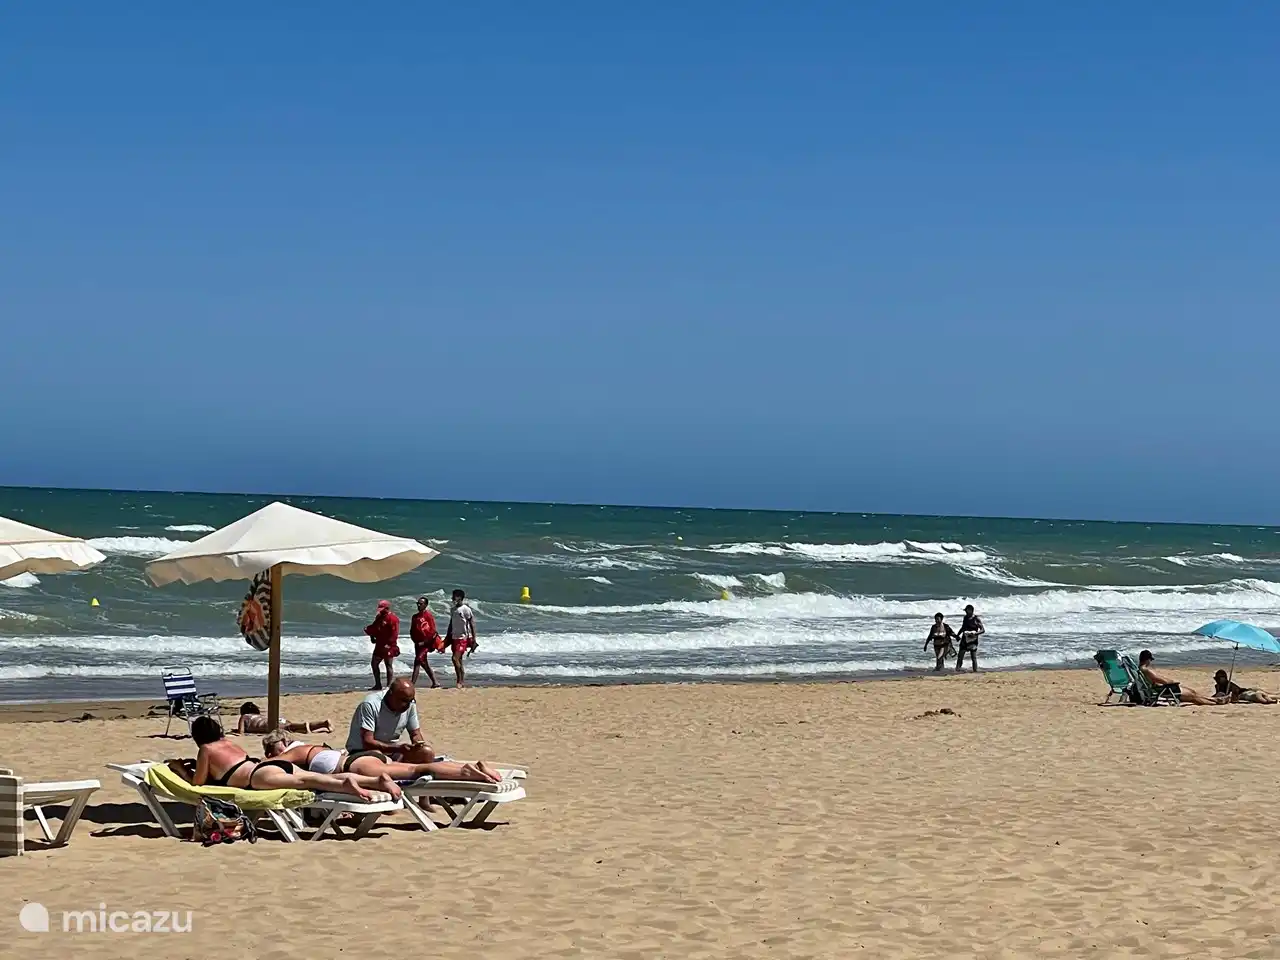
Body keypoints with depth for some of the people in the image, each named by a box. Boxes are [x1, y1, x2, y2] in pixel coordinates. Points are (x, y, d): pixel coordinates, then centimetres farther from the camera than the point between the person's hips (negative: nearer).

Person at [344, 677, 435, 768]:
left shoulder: (410, 705, -5)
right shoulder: (370, 705, -22)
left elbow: (415, 734, 5)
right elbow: (367, 743, -26)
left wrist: (418, 744, -20)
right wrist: (398, 748, -37)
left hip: (392, 753, 6)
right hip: (363, 752, -6)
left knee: (427, 753, -17)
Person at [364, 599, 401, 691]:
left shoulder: (393, 619, -15)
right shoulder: (379, 617, 14)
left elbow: (394, 634, -20)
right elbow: (374, 628, 24)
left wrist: (388, 644, -25)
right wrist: (368, 630, 4)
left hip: (388, 647, -10)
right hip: (379, 645, 10)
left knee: (388, 665, -4)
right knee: (374, 663, 11)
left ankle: (389, 685, 1)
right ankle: (378, 684, 20)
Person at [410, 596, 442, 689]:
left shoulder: (428, 615, -8)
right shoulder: (415, 617, 12)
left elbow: (432, 631, -13)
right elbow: (412, 631, 16)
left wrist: (424, 642, -15)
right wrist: (415, 640, 1)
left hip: (426, 643, -8)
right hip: (418, 643, 8)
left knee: (418, 660, -16)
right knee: (423, 663, 11)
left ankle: (412, 683, -20)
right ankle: (434, 682, 19)